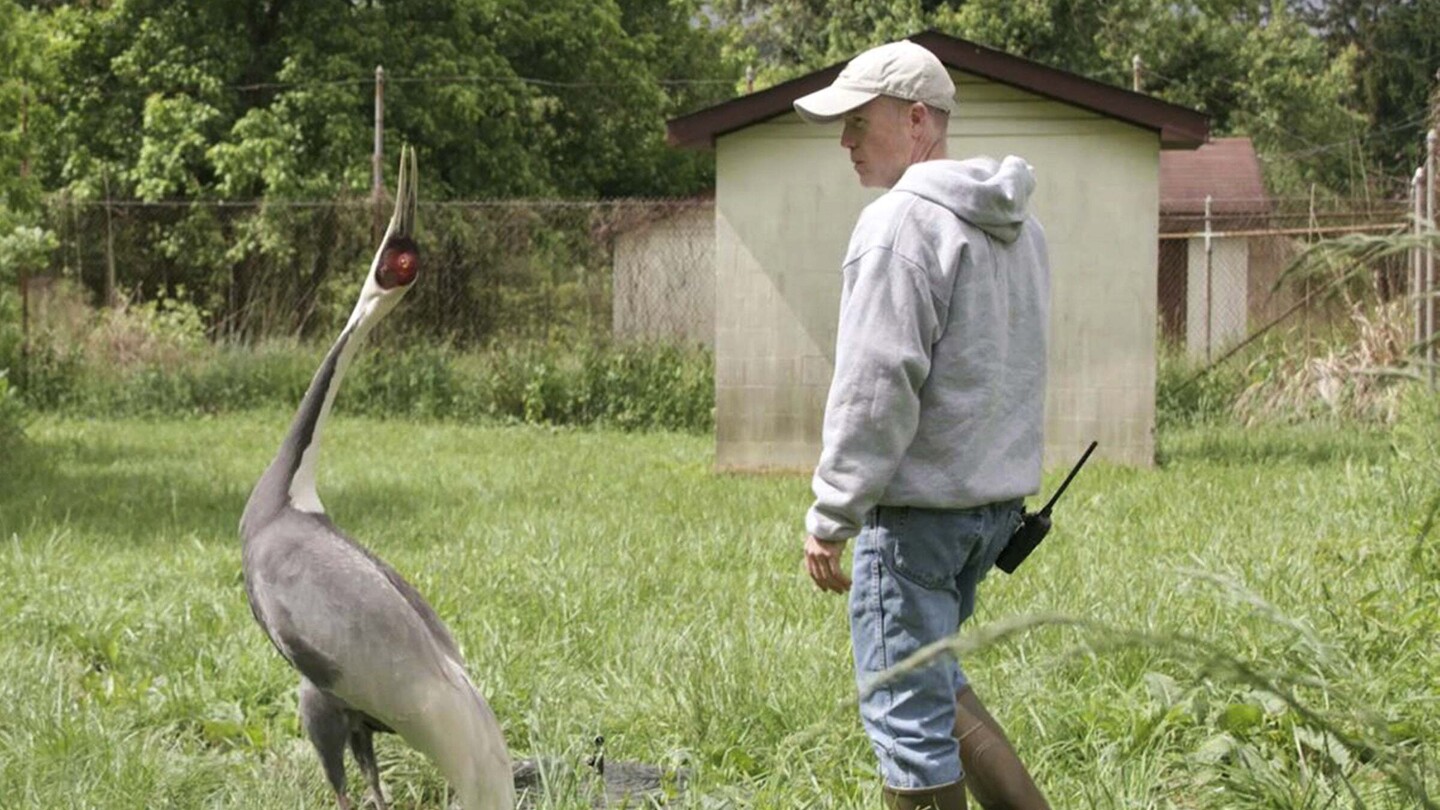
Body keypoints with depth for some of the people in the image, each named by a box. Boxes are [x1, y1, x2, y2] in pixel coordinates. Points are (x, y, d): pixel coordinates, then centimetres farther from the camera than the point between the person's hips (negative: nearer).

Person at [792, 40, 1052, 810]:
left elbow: (877, 385, -20)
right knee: (930, 680, 22)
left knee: (907, 710, -1)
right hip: (998, 494, 9)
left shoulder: (903, 220, -15)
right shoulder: (1015, 224, 13)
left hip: (920, 501, -9)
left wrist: (831, 516, -15)